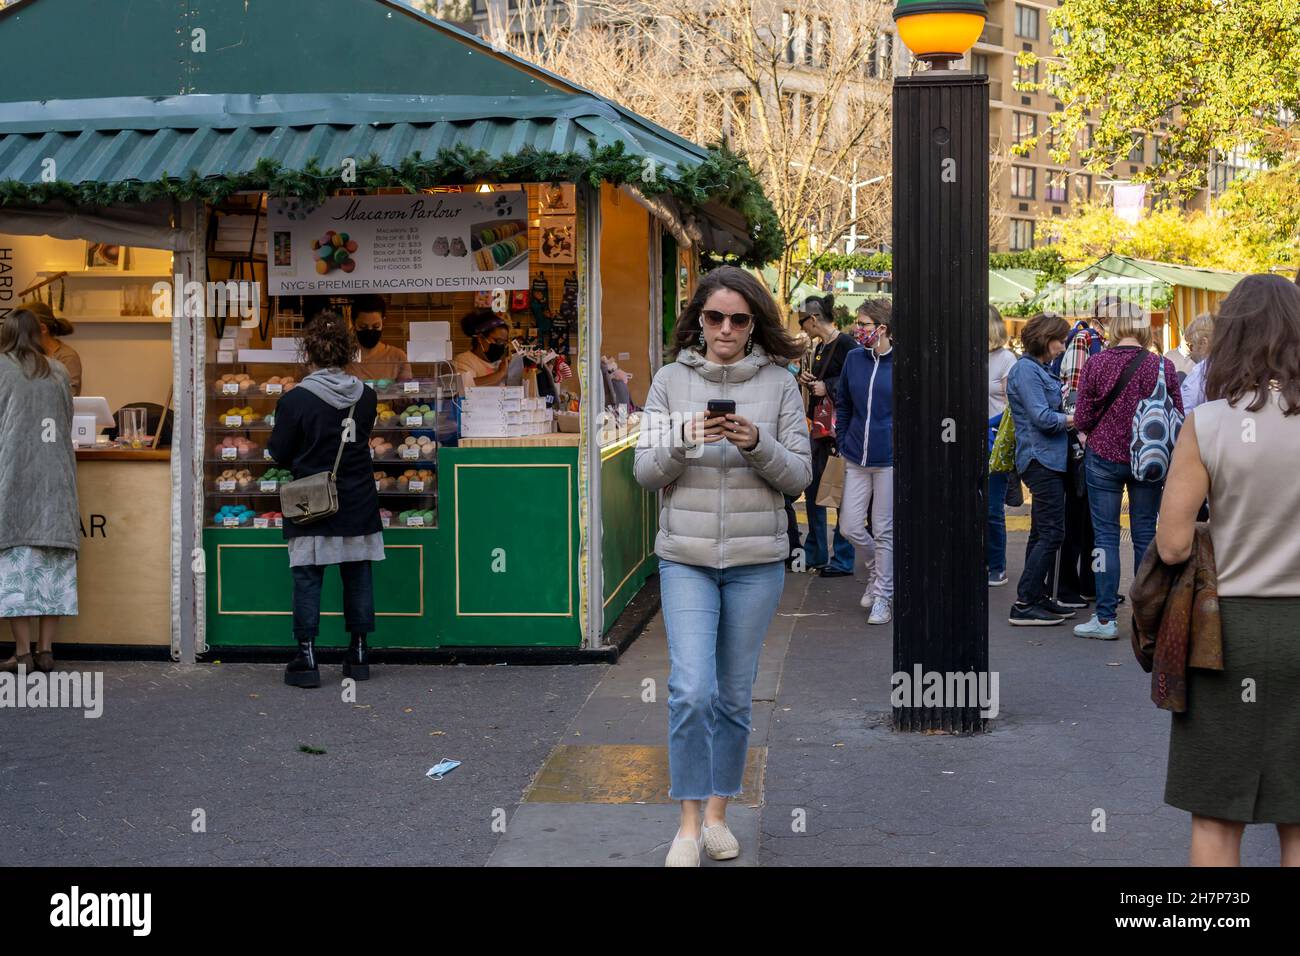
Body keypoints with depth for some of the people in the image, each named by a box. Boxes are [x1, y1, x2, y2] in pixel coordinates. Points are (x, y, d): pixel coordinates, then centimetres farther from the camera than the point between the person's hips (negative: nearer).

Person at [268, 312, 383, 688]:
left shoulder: (294, 400, -13)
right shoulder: (367, 397, -2)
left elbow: (280, 455, -6)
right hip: (358, 504, 3)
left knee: (307, 579, 4)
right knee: (358, 576, 12)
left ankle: (307, 659, 3)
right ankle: (358, 654, 19)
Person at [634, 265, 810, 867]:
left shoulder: (779, 384, 1)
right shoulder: (670, 381, 3)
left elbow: (800, 477, 0)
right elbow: (645, 472, 1)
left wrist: (757, 444, -18)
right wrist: (684, 440, -17)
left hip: (757, 560, 1)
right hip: (686, 557, 0)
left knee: (734, 695, 9)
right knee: (691, 692, -11)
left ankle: (718, 813, 24)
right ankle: (689, 824, 2)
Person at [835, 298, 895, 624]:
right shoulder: (854, 359, 3)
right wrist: (844, 442, 10)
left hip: (890, 459, -5)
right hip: (856, 460, 5)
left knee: (884, 531, 4)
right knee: (850, 526, 5)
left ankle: (884, 596, 16)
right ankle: (882, 569, 32)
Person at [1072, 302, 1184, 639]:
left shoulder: (1095, 364, -10)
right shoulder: (1163, 367, -6)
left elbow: (1082, 419, -7)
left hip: (1104, 458, -1)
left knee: (1105, 535, 4)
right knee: (1145, 535, 10)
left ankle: (1105, 618, 3)